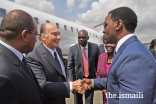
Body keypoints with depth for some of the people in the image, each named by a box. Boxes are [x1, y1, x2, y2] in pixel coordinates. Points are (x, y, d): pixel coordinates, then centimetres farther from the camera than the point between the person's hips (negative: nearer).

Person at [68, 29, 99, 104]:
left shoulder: (94, 47, -7)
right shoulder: (72, 49, -10)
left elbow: (98, 63, 1)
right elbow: (70, 66, -9)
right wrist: (72, 81, -13)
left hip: (90, 78, 0)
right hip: (78, 78, 0)